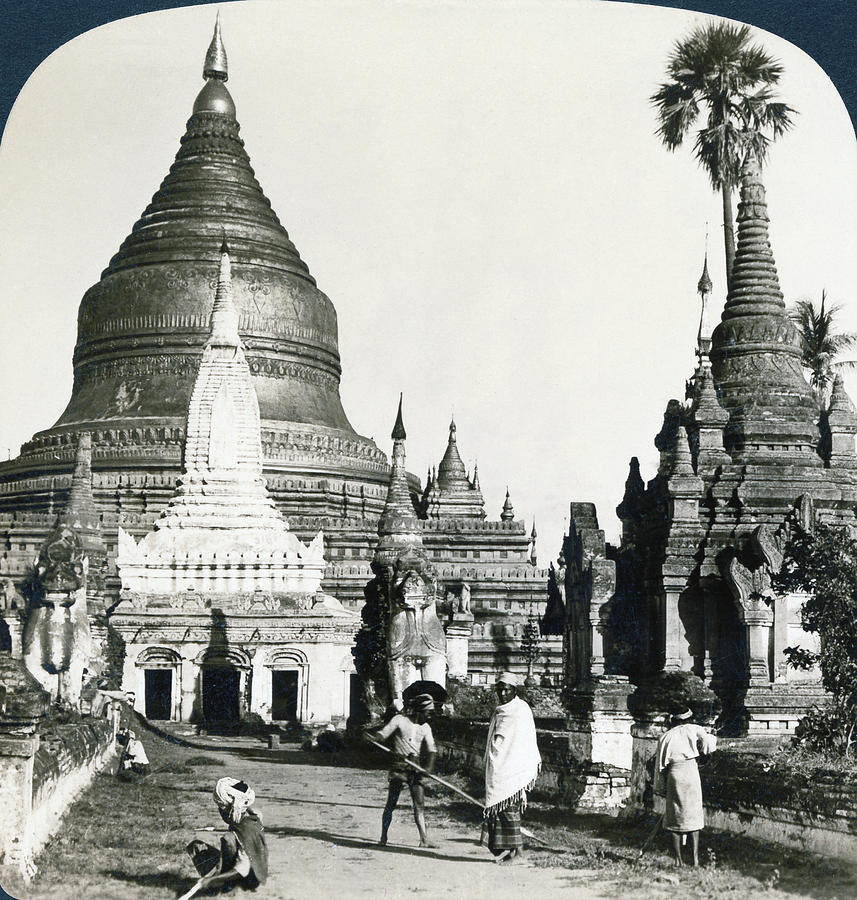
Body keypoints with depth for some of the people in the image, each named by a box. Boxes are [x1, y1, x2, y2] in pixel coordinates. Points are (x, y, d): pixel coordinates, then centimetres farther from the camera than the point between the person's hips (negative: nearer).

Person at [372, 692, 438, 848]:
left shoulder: (425, 727, 11)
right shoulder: (399, 720, -2)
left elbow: (431, 749, 3)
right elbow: (382, 734, -3)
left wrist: (428, 766, -13)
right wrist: (373, 739, -23)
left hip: (415, 767, 4)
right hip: (398, 765, -4)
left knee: (419, 803, -1)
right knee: (391, 803, -5)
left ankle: (424, 839, 1)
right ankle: (383, 838, 3)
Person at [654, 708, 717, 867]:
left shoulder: (665, 736, 15)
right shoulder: (694, 729, 9)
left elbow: (659, 764, 14)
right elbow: (709, 743, -6)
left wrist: (659, 786, 19)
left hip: (673, 773, 1)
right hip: (690, 769, -1)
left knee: (675, 816, 6)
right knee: (693, 813, 6)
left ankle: (678, 860, 4)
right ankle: (695, 857, 0)